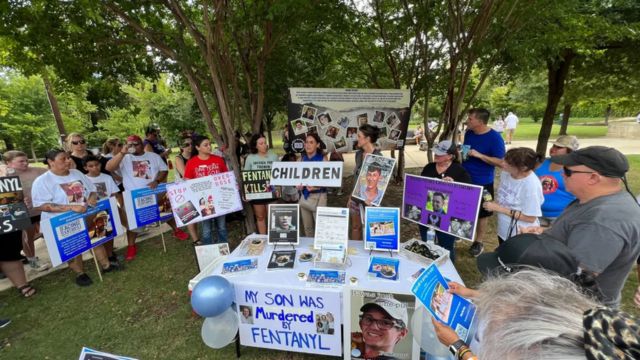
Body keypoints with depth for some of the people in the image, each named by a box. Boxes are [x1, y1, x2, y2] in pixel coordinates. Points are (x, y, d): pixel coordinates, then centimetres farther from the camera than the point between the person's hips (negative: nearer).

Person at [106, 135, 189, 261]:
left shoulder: (153, 156, 6)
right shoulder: (124, 159, -1)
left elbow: (164, 170, 4)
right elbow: (109, 168, -16)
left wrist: (157, 181, -15)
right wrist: (122, 153, -24)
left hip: (154, 192, 2)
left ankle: (176, 230, 33)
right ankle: (131, 246, 13)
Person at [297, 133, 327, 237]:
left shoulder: (323, 158, -7)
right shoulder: (302, 158, 6)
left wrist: (316, 186, -25)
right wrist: (298, 185, -7)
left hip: (318, 196, -4)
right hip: (304, 196, 5)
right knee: (307, 227, 15)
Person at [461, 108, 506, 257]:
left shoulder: (494, 137, -17)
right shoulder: (468, 133, 1)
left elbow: (501, 162, -19)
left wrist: (479, 155, -27)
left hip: (483, 182, -5)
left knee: (482, 213, 10)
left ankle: (478, 242, 26)